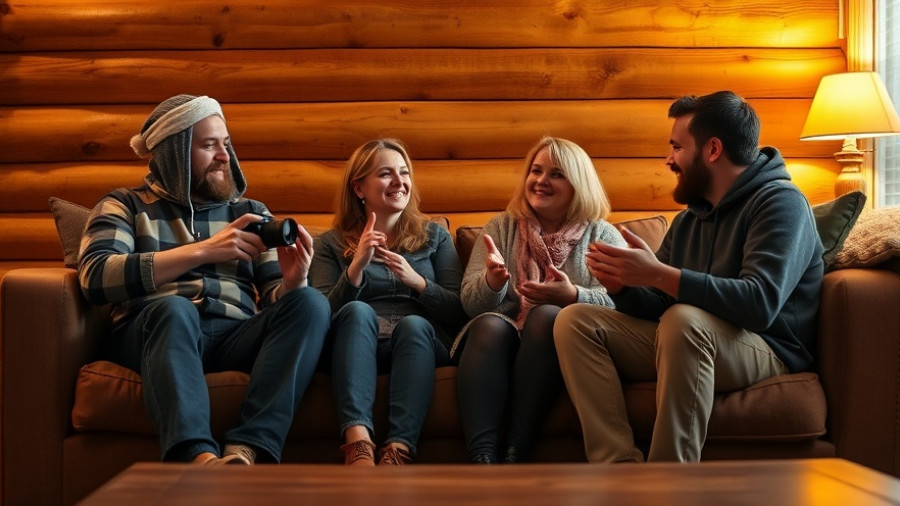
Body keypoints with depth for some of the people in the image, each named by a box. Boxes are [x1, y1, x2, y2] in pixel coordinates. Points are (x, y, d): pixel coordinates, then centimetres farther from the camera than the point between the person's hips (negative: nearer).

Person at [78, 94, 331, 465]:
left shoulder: (250, 212, 23)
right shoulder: (125, 206, 14)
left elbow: (273, 298, 14)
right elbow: (95, 278, -6)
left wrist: (292, 281, -11)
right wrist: (203, 251, -12)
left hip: (237, 335, 3)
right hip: (153, 330, -2)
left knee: (310, 303, -24)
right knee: (174, 307, -35)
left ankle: (246, 451, -43)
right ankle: (200, 458, -56)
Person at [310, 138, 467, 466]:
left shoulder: (434, 236, 19)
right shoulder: (332, 244, 15)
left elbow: (458, 313, 7)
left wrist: (417, 282, -10)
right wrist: (356, 268, -13)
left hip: (420, 343, 1)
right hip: (357, 347, 0)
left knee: (413, 323, -32)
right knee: (358, 311, -32)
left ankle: (398, 452, -51)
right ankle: (358, 445, -51)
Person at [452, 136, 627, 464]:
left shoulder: (602, 236, 14)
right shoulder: (502, 228, 19)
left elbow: (618, 303, -3)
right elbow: (471, 304, 8)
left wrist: (572, 297, -23)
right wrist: (493, 281, -15)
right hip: (501, 342, 2)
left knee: (546, 315, -33)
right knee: (490, 324, -31)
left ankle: (515, 454, -38)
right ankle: (481, 458, -45)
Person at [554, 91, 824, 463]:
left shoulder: (780, 202, -7)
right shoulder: (688, 220, 19)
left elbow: (760, 303, -24)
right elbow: (657, 308, 16)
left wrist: (659, 274, -27)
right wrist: (621, 285, -7)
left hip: (764, 350, -8)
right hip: (682, 342, 8)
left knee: (684, 320, -38)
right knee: (574, 320, -8)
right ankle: (621, 468, -26)